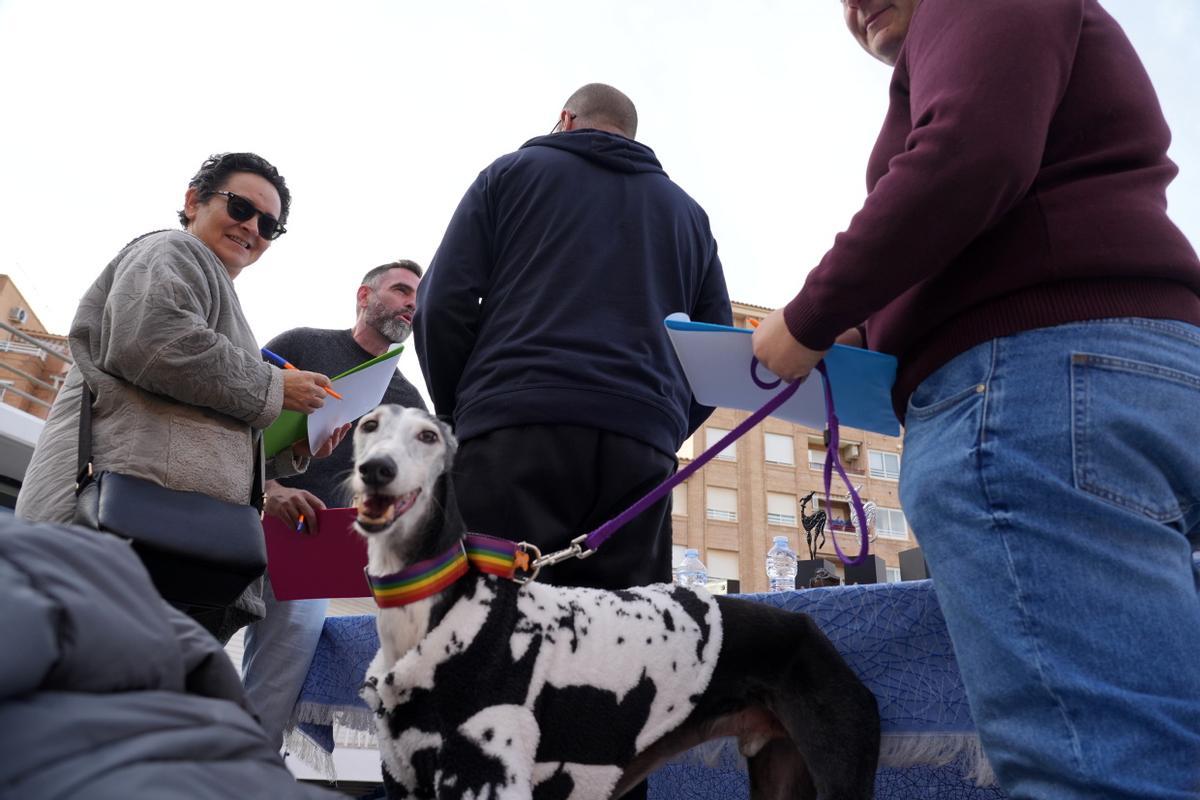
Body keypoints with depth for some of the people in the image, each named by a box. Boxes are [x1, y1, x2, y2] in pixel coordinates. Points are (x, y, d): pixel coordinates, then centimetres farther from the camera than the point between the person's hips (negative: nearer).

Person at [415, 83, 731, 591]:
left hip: (514, 433, -3)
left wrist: (456, 412, 13)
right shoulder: (688, 212, 27)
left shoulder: (513, 172, 17)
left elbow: (443, 302, 4)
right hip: (643, 450, 4)